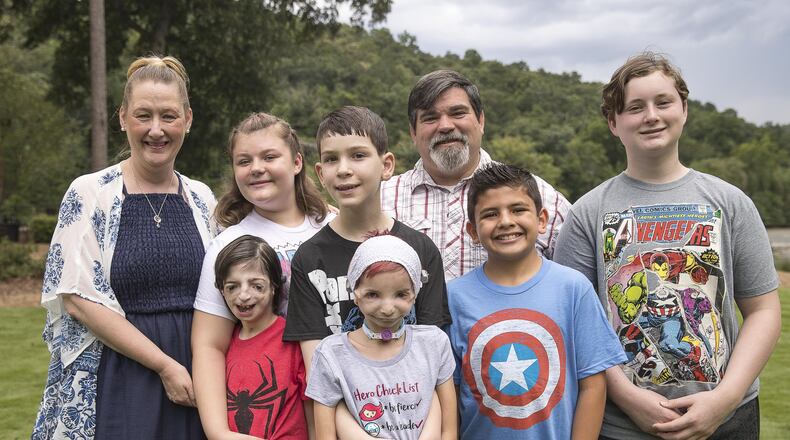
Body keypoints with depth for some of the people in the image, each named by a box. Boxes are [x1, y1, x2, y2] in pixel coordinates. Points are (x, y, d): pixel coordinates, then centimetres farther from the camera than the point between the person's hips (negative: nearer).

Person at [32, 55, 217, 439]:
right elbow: (79, 300, -10)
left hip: (192, 384, 4)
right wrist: (165, 365, -14)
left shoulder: (201, 199, 6)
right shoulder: (88, 194, -5)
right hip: (115, 383, -3)